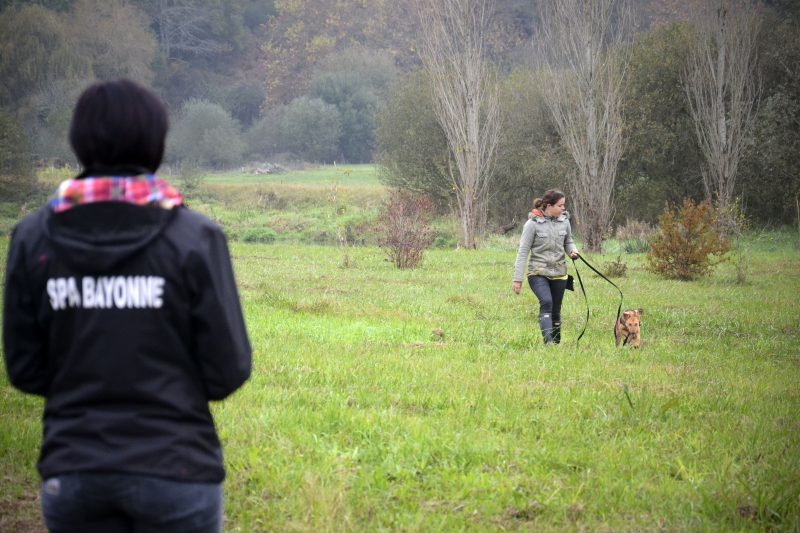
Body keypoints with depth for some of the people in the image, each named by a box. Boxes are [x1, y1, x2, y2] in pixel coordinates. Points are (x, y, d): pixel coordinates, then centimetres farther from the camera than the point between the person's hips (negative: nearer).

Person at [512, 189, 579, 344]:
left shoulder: (564, 221, 3)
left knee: (556, 310, 9)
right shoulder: (533, 224, -10)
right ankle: (548, 341, -32)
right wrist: (517, 278, -9)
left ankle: (556, 343, 20)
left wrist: (572, 250, -5)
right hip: (538, 273, -5)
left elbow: (568, 242, 20)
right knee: (546, 302, -25)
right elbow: (523, 251, -7)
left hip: (559, 273, 5)